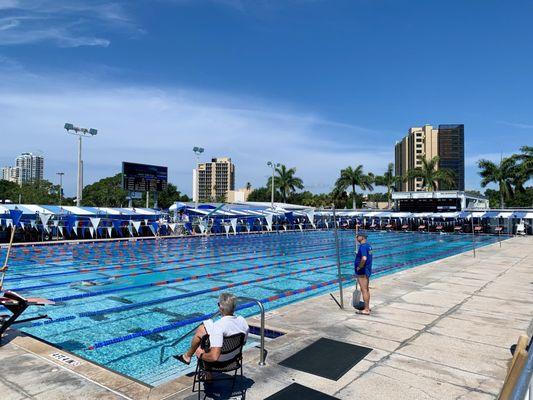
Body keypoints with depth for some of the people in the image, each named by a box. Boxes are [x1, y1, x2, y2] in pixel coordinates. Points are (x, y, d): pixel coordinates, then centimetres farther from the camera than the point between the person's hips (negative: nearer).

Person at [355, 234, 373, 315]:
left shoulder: (363, 246, -20)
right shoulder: (368, 245, 10)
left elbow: (364, 258, -33)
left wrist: (359, 267, -21)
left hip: (362, 272, -10)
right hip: (367, 270, 10)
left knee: (364, 290, -3)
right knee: (367, 289, 18)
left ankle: (366, 310, 2)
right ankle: (367, 307, 29)